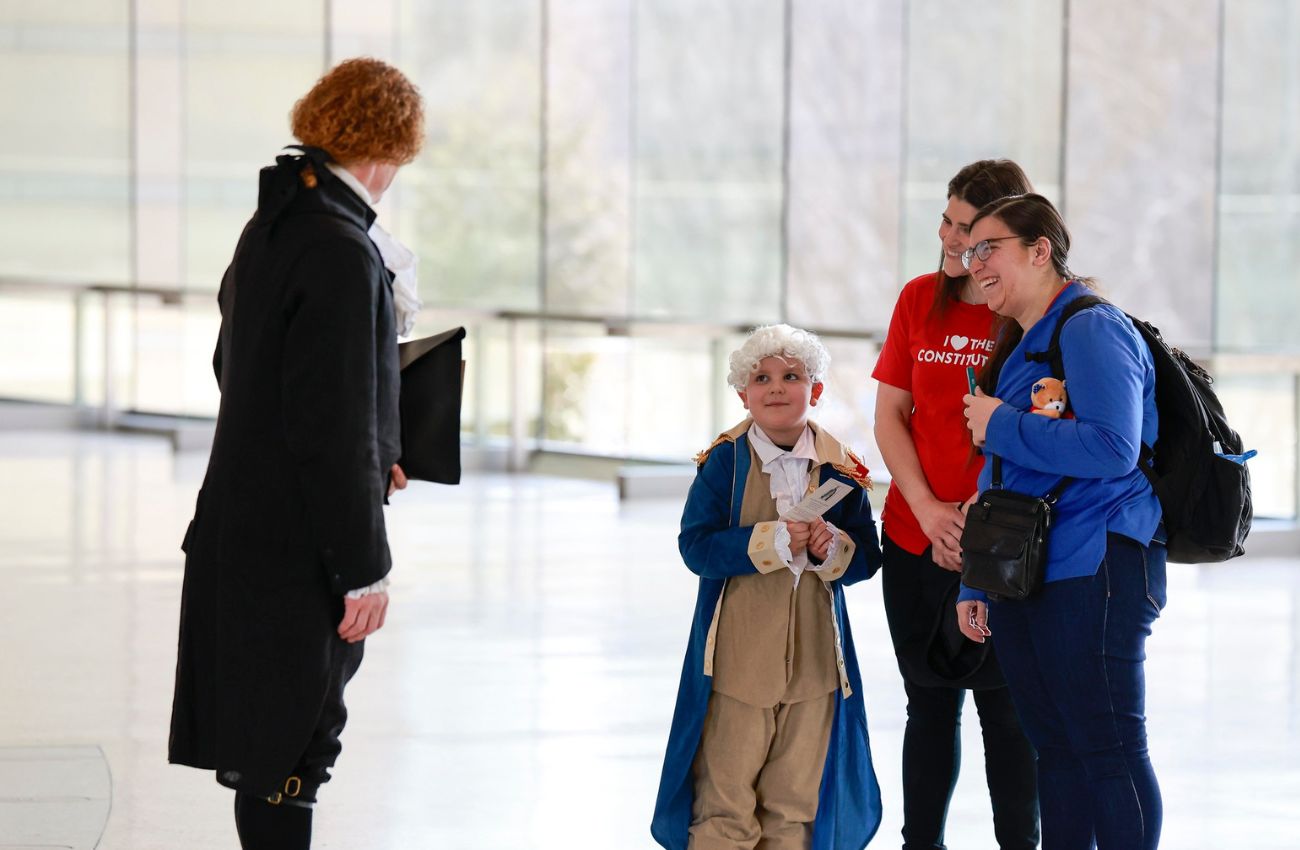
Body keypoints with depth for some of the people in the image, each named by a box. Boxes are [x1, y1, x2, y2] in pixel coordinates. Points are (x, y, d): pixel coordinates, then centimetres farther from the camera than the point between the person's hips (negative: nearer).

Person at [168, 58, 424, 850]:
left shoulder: (271, 228, 9)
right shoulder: (339, 252, -20)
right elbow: (333, 423, -23)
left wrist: (369, 460, 25)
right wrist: (366, 568, -18)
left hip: (245, 528, 9)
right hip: (297, 548, -9)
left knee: (266, 748, 19)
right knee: (284, 757, -1)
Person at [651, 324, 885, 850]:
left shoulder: (840, 469, 4)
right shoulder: (724, 461, -3)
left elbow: (867, 556, 5)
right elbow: (696, 546, -11)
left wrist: (833, 549, -17)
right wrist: (770, 541, -21)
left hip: (814, 657, 3)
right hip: (737, 657, -2)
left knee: (798, 800, 9)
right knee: (725, 800, 0)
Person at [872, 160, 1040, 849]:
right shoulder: (920, 300, 6)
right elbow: (890, 415, 7)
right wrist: (928, 508, -6)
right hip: (914, 537, 4)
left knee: (1005, 709, 0)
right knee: (930, 703, 13)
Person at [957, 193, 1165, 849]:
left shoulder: (1091, 330, -10)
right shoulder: (1019, 346, 19)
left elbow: (1112, 450, -23)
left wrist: (1002, 427, -14)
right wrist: (976, 582, 22)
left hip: (1093, 574, -9)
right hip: (1022, 576, 9)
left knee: (1108, 747, -6)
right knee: (1054, 745, 12)